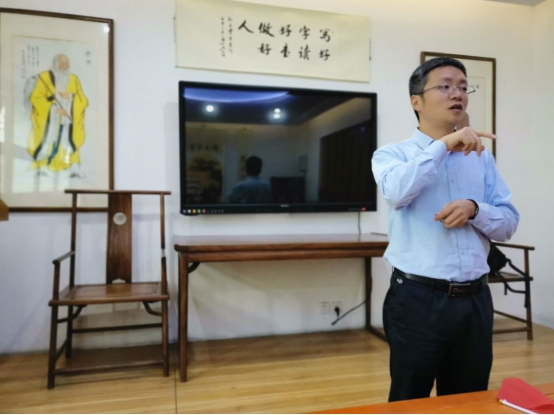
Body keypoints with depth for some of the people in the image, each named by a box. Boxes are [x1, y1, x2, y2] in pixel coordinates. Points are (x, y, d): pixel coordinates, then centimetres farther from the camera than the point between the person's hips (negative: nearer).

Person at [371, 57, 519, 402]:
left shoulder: (482, 157, 10)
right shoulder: (393, 153, -2)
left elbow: (509, 223, 6)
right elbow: (396, 192, -24)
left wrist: (474, 209, -13)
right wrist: (444, 145, -20)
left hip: (475, 300, 5)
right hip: (418, 300, -4)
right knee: (411, 404, 11)